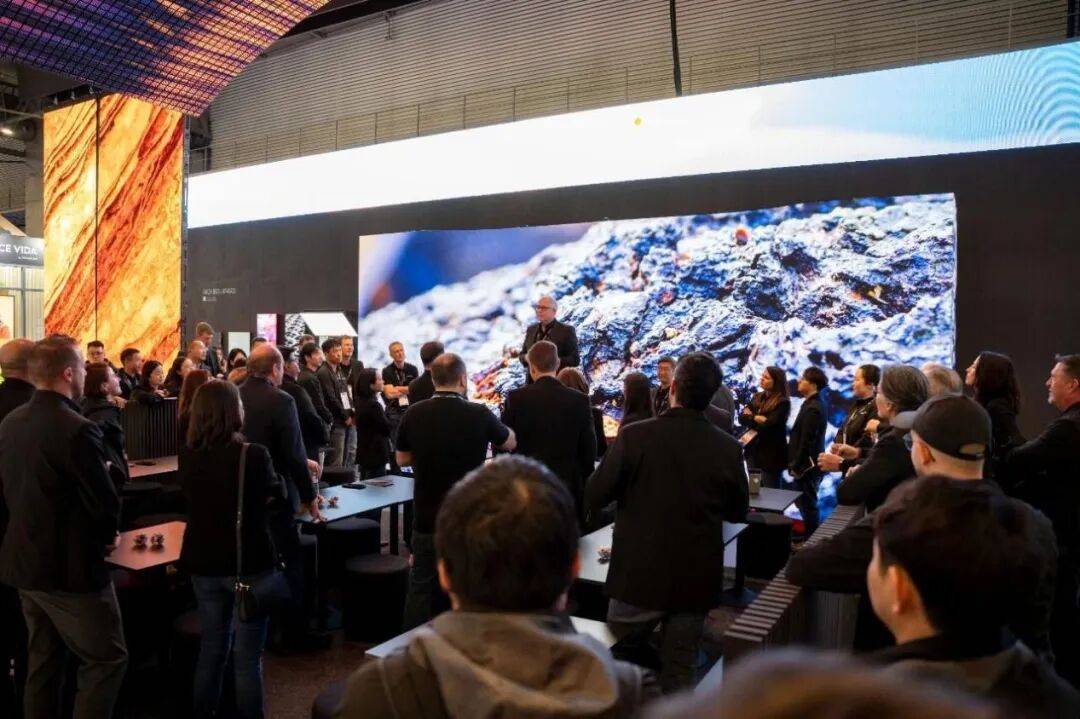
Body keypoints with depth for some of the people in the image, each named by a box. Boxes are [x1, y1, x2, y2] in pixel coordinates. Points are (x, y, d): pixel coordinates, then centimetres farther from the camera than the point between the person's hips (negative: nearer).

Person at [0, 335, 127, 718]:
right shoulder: (77, 429, -24)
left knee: (43, 660, 21)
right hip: (71, 568, -9)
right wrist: (106, 536, 1)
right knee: (107, 659, 4)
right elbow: (107, 502, -20)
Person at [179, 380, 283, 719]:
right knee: (247, 655, 6)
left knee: (211, 646, 21)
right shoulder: (253, 454, -20)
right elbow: (274, 495, -1)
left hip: (203, 562, 5)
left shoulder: (187, 455, -5)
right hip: (249, 563, -5)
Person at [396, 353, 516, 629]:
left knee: (421, 587, 15)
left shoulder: (414, 414, -8)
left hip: (427, 518, 2)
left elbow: (402, 460, 7)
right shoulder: (479, 414, -14)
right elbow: (510, 443, 5)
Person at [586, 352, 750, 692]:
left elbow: (593, 498, -10)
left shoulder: (635, 435, -16)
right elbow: (738, 512, 5)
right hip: (696, 579, 2)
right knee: (679, 672, 16)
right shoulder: (728, 447, -9)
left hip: (639, 574, -2)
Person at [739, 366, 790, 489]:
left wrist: (751, 418, -7)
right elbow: (741, 418, 2)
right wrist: (756, 418, -14)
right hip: (753, 450, 7)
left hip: (771, 453, -7)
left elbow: (768, 426, -21)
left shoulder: (782, 403, -13)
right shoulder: (757, 397, 8)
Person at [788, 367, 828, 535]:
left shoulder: (812, 408, -21)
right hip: (809, 464, 10)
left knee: (807, 504, 1)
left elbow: (806, 441, -22)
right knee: (806, 503, 19)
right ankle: (810, 535, 29)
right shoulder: (814, 404, 10)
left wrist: (796, 466, -16)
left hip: (807, 466, -10)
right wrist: (796, 464, 16)